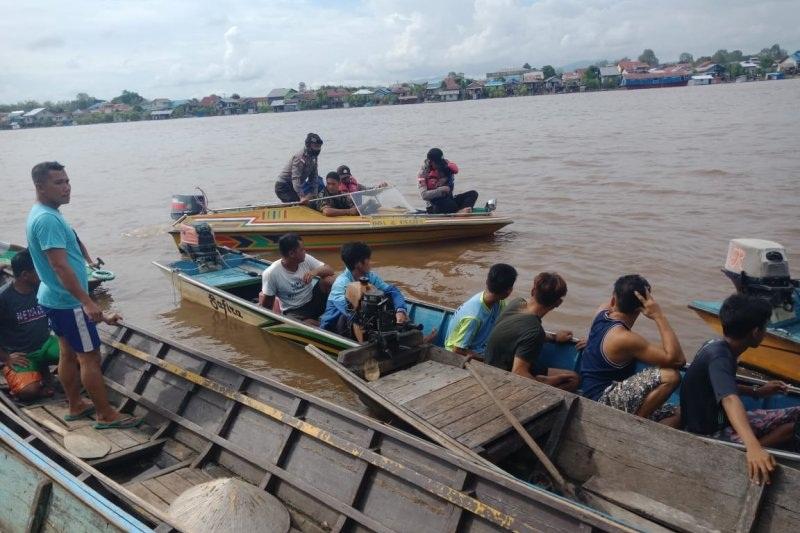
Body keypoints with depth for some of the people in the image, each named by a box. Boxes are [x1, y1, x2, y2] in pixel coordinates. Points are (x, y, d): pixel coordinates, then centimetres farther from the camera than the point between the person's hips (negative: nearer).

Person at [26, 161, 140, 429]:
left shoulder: (42, 214, 10)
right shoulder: (47, 219, -23)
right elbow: (60, 266, -28)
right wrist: (87, 302, -30)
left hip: (55, 298, 10)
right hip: (68, 302, -10)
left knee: (68, 353, 18)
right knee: (90, 357, -3)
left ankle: (76, 405, 30)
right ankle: (106, 415, 6)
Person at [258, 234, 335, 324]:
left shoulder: (306, 259, -7)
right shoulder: (271, 273, -18)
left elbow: (330, 270, -7)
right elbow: (266, 299, -8)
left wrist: (315, 271, -27)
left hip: (313, 302, 4)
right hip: (293, 312, -4)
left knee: (328, 280, -23)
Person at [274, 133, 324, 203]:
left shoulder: (313, 158, 4)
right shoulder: (300, 157, -24)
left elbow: (313, 178, 2)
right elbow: (296, 179, -33)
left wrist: (314, 194, -11)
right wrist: (302, 197, -43)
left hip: (293, 187, 9)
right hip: (283, 187, -9)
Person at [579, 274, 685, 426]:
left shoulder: (602, 312, 2)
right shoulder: (624, 339, -23)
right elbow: (677, 360, -23)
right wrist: (659, 316, -22)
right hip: (603, 399, -10)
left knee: (674, 415, 9)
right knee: (670, 376, -25)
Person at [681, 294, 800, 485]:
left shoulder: (718, 346, 1)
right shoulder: (718, 357, -28)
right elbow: (730, 400, -46)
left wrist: (756, 391, 17)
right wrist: (753, 447, -60)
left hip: (719, 418, 9)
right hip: (709, 432, -9)